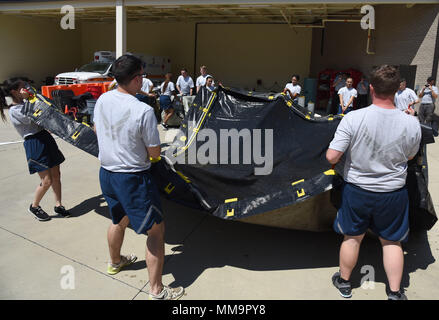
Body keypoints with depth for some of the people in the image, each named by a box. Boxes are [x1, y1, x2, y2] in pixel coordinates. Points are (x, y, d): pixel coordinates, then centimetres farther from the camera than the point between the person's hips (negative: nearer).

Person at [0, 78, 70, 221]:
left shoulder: (25, 104, 17)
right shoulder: (14, 110, -9)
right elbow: (31, 119, -18)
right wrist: (27, 99, -15)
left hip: (45, 138, 8)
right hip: (34, 143, -8)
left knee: (56, 175, 8)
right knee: (47, 180, -7)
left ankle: (58, 205, 20)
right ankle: (34, 207, 17)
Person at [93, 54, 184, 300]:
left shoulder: (102, 100, -3)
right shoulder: (144, 111, -23)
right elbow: (155, 153, -15)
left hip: (106, 173, 8)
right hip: (133, 179, -7)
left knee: (119, 220, 30)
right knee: (156, 229, 5)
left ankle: (116, 262, 54)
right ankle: (157, 291, 14)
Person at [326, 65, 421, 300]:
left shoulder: (353, 118, -22)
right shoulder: (411, 123, -15)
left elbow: (331, 157, -23)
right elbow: (410, 156, 5)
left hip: (357, 190, -1)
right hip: (393, 194, 1)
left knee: (352, 237, 19)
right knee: (391, 241, 21)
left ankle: (344, 282, 38)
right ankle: (395, 292, 32)